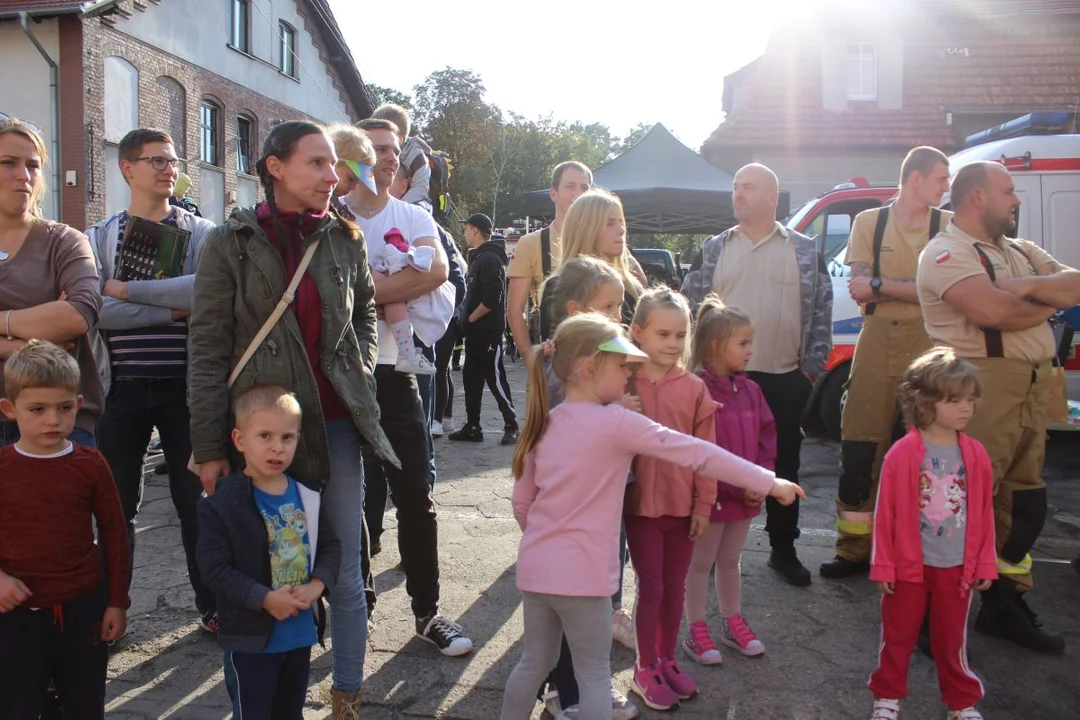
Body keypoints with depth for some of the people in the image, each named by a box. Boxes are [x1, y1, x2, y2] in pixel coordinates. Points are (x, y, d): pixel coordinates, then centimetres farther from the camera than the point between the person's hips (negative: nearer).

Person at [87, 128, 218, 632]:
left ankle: (213, 605, 21)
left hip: (184, 386, -1)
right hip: (122, 387, 1)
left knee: (197, 500, 7)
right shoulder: (99, 237, 6)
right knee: (117, 506, 9)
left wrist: (129, 290, -13)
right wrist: (171, 308, -16)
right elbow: (94, 308, -11)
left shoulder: (199, 231, 3)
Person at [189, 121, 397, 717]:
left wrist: (361, 364, 4)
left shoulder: (344, 238, 6)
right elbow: (208, 349, -4)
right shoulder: (230, 244, -3)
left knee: (344, 572, 5)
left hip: (336, 423, 2)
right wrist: (209, 447, -7)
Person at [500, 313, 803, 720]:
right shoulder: (615, 423, -14)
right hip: (581, 573, -7)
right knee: (595, 676, 8)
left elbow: (521, 502, 10)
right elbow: (696, 453, -12)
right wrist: (768, 482, -6)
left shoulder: (544, 425, 5)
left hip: (534, 566, 7)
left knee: (535, 663, 21)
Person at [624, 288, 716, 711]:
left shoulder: (694, 388, -2)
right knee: (651, 587, 5)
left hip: (683, 504, 2)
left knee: (675, 587, 15)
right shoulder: (625, 384, -7)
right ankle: (645, 669, 22)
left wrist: (704, 504, 0)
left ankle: (667, 660, 33)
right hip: (642, 503, -2)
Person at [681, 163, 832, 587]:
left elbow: (821, 312, 4)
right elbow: (691, 308, 7)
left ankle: (783, 550, 23)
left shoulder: (804, 251, 4)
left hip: (785, 380, 0)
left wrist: (811, 367, -2)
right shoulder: (714, 250, 7)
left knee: (784, 467, 9)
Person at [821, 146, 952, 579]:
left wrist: (879, 286, -11)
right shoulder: (869, 222, 7)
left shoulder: (948, 226, 5)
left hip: (929, 349, 0)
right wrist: (912, 288, -11)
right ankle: (855, 548, 12)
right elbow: (859, 290, -2)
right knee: (860, 448, 1)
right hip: (877, 345, 1)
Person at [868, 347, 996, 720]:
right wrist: (883, 566, -8)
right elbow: (885, 514, -11)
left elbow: (984, 513, 4)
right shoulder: (902, 454, -15)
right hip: (910, 565, -2)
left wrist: (985, 563, 7)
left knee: (952, 639, 16)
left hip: (957, 567, 3)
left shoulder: (976, 454, -3)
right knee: (897, 637, 13)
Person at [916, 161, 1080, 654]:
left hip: (1032, 387, 9)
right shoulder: (946, 254, -6)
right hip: (983, 386, -9)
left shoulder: (1022, 252, 21)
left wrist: (1027, 288, -11)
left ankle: (1004, 605, 28)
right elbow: (992, 310, -21)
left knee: (1026, 502, 14)